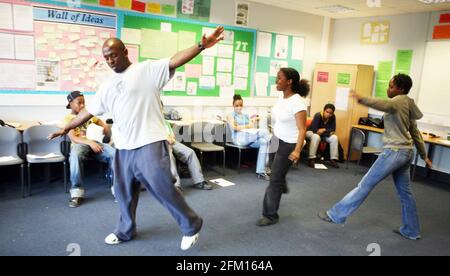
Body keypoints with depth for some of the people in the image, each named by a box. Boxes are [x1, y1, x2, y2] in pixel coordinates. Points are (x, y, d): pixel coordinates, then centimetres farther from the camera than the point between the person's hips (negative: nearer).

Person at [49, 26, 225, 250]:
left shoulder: (147, 69, -3)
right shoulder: (107, 85, 16)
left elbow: (175, 61, -16)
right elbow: (88, 111, 23)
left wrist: (201, 46, -29)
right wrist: (66, 128, 26)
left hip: (150, 144, -7)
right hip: (123, 148, 7)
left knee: (162, 188, -6)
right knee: (123, 191, 17)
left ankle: (191, 226, 13)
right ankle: (126, 230, 38)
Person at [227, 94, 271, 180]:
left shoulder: (246, 116, 27)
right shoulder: (231, 115, 12)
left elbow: (253, 127, 12)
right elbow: (234, 127, -7)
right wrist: (247, 126, -3)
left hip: (250, 138, 6)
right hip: (238, 138, -6)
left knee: (263, 142, -29)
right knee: (264, 132, -27)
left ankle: (261, 171, -30)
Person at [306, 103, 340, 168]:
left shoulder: (333, 117, -11)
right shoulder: (318, 115, -26)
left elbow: (332, 130, -10)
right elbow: (315, 130, -32)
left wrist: (324, 130, -22)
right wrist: (327, 131, -23)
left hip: (324, 135, 5)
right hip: (311, 132, -5)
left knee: (334, 138, -17)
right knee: (316, 137, -37)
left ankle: (333, 159, -14)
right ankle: (311, 159, -36)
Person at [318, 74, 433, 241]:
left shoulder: (399, 100, -10)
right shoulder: (407, 105, 17)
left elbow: (385, 105, -37)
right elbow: (415, 133, 22)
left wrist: (362, 100, -50)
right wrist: (424, 156, 26)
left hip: (394, 151, -10)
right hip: (406, 152, 10)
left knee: (366, 184, -7)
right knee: (404, 192, 17)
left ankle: (337, 214, -1)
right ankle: (411, 231, 28)